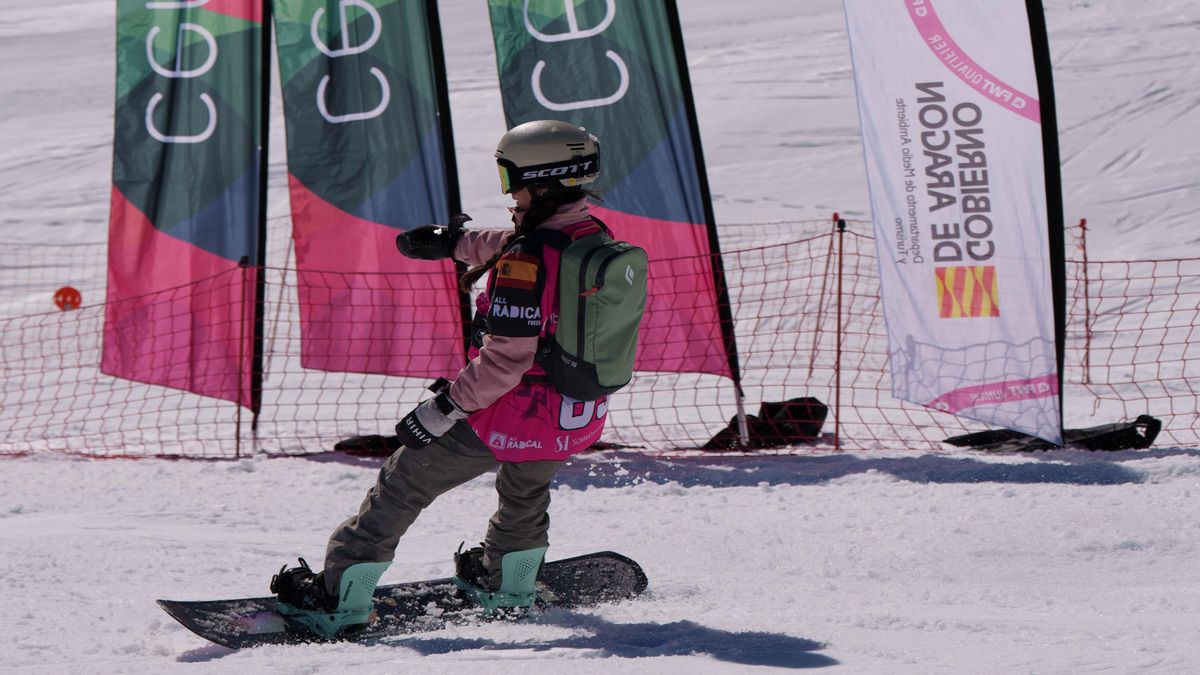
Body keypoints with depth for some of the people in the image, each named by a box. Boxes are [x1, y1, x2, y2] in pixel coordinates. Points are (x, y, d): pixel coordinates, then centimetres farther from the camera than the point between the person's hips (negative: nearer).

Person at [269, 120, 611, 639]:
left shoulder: (526, 262, -24)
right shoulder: (594, 237, 1)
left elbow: (506, 359, -26)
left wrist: (447, 407, -17)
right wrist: (456, 244, 29)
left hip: (513, 415, -7)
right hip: (581, 418, 7)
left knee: (405, 482, 8)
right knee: (526, 486, 38)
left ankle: (341, 597, 12)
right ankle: (508, 584, 58)